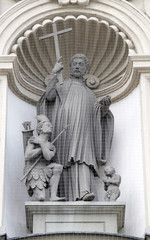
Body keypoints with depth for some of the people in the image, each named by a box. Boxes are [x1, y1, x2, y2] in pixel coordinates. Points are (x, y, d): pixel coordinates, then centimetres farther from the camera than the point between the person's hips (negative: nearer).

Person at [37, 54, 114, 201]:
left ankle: (84, 193, -39)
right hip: (65, 131, -1)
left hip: (83, 133, 2)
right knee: (69, 164, -11)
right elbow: (49, 96, -3)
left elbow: (100, 115, 17)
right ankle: (72, 198, -8)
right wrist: (54, 72, 1)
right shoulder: (61, 87, 21)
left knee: (83, 160, -21)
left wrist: (106, 106, -5)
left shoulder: (89, 94, 30)